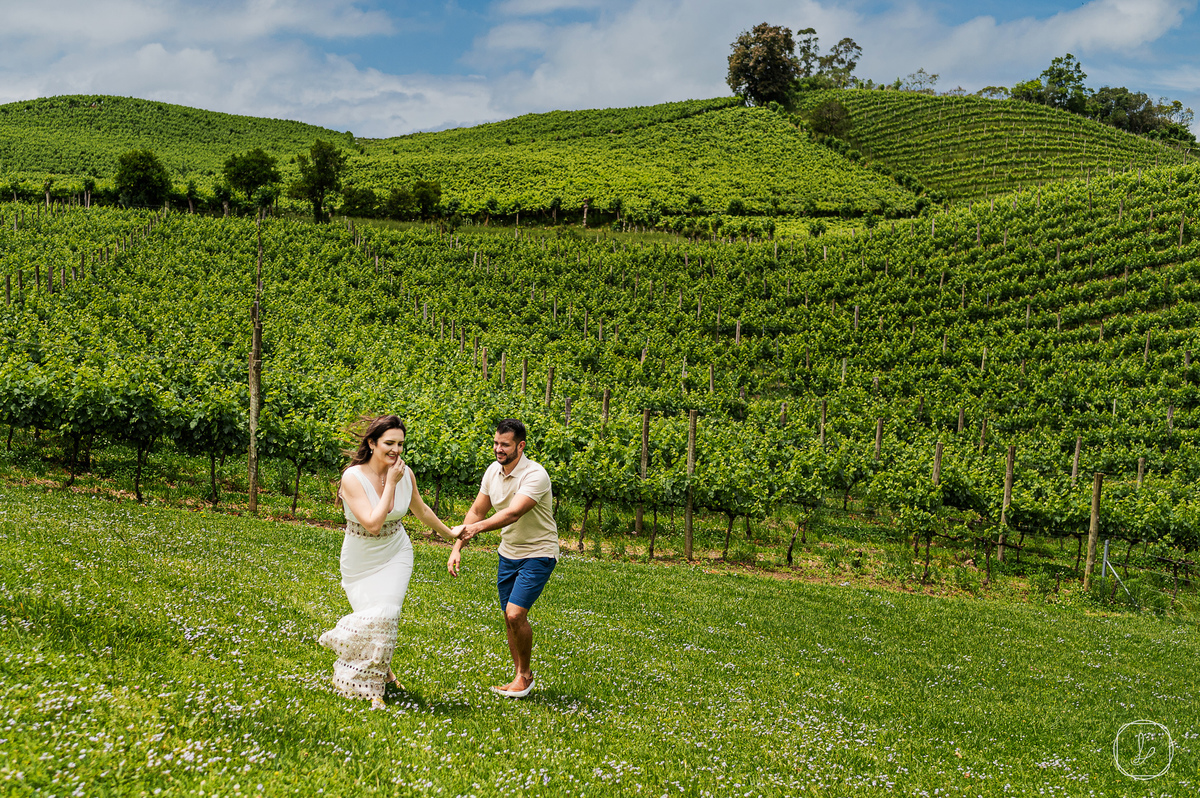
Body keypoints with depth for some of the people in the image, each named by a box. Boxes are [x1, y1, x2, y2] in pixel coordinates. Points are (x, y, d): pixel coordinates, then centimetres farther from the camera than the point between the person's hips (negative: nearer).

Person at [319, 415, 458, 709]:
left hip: (395, 555, 2)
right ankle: (381, 672, 25)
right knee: (368, 616, -3)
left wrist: (450, 533, 24)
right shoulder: (353, 477, -22)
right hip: (361, 560, -2)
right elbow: (373, 523, -29)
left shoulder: (406, 474, -9)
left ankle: (378, 673, 12)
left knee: (384, 614, -12)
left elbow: (421, 510, 11)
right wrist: (391, 484, -27)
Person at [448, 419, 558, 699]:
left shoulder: (534, 475, -24)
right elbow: (477, 511, 7)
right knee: (509, 618, 9)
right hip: (508, 553, 7)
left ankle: (525, 673, 6)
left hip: (538, 554, -7)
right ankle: (521, 675, 25)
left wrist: (476, 528, -49)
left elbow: (513, 514, -36)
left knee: (515, 614, -16)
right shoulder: (493, 471, -1)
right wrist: (457, 548, 0)